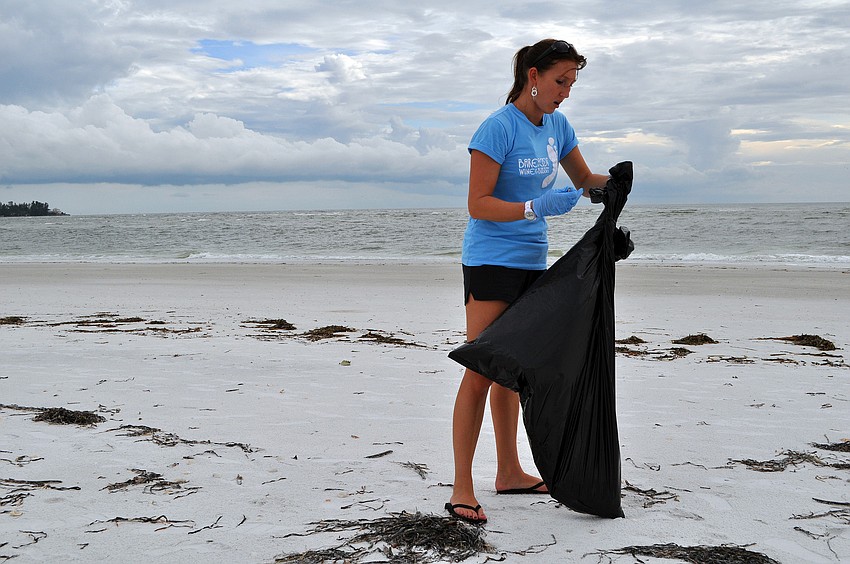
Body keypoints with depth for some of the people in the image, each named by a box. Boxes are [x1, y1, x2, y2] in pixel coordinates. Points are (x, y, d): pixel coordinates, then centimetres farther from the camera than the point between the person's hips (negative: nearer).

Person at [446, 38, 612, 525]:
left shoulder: (558, 126, 8)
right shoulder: (499, 128, -14)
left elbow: (585, 180, 20)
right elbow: (479, 205, -17)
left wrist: (614, 180, -2)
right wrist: (536, 207, -29)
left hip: (531, 261, 8)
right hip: (491, 260, -8)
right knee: (481, 370, -10)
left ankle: (509, 473, 24)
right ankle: (462, 489, -6)